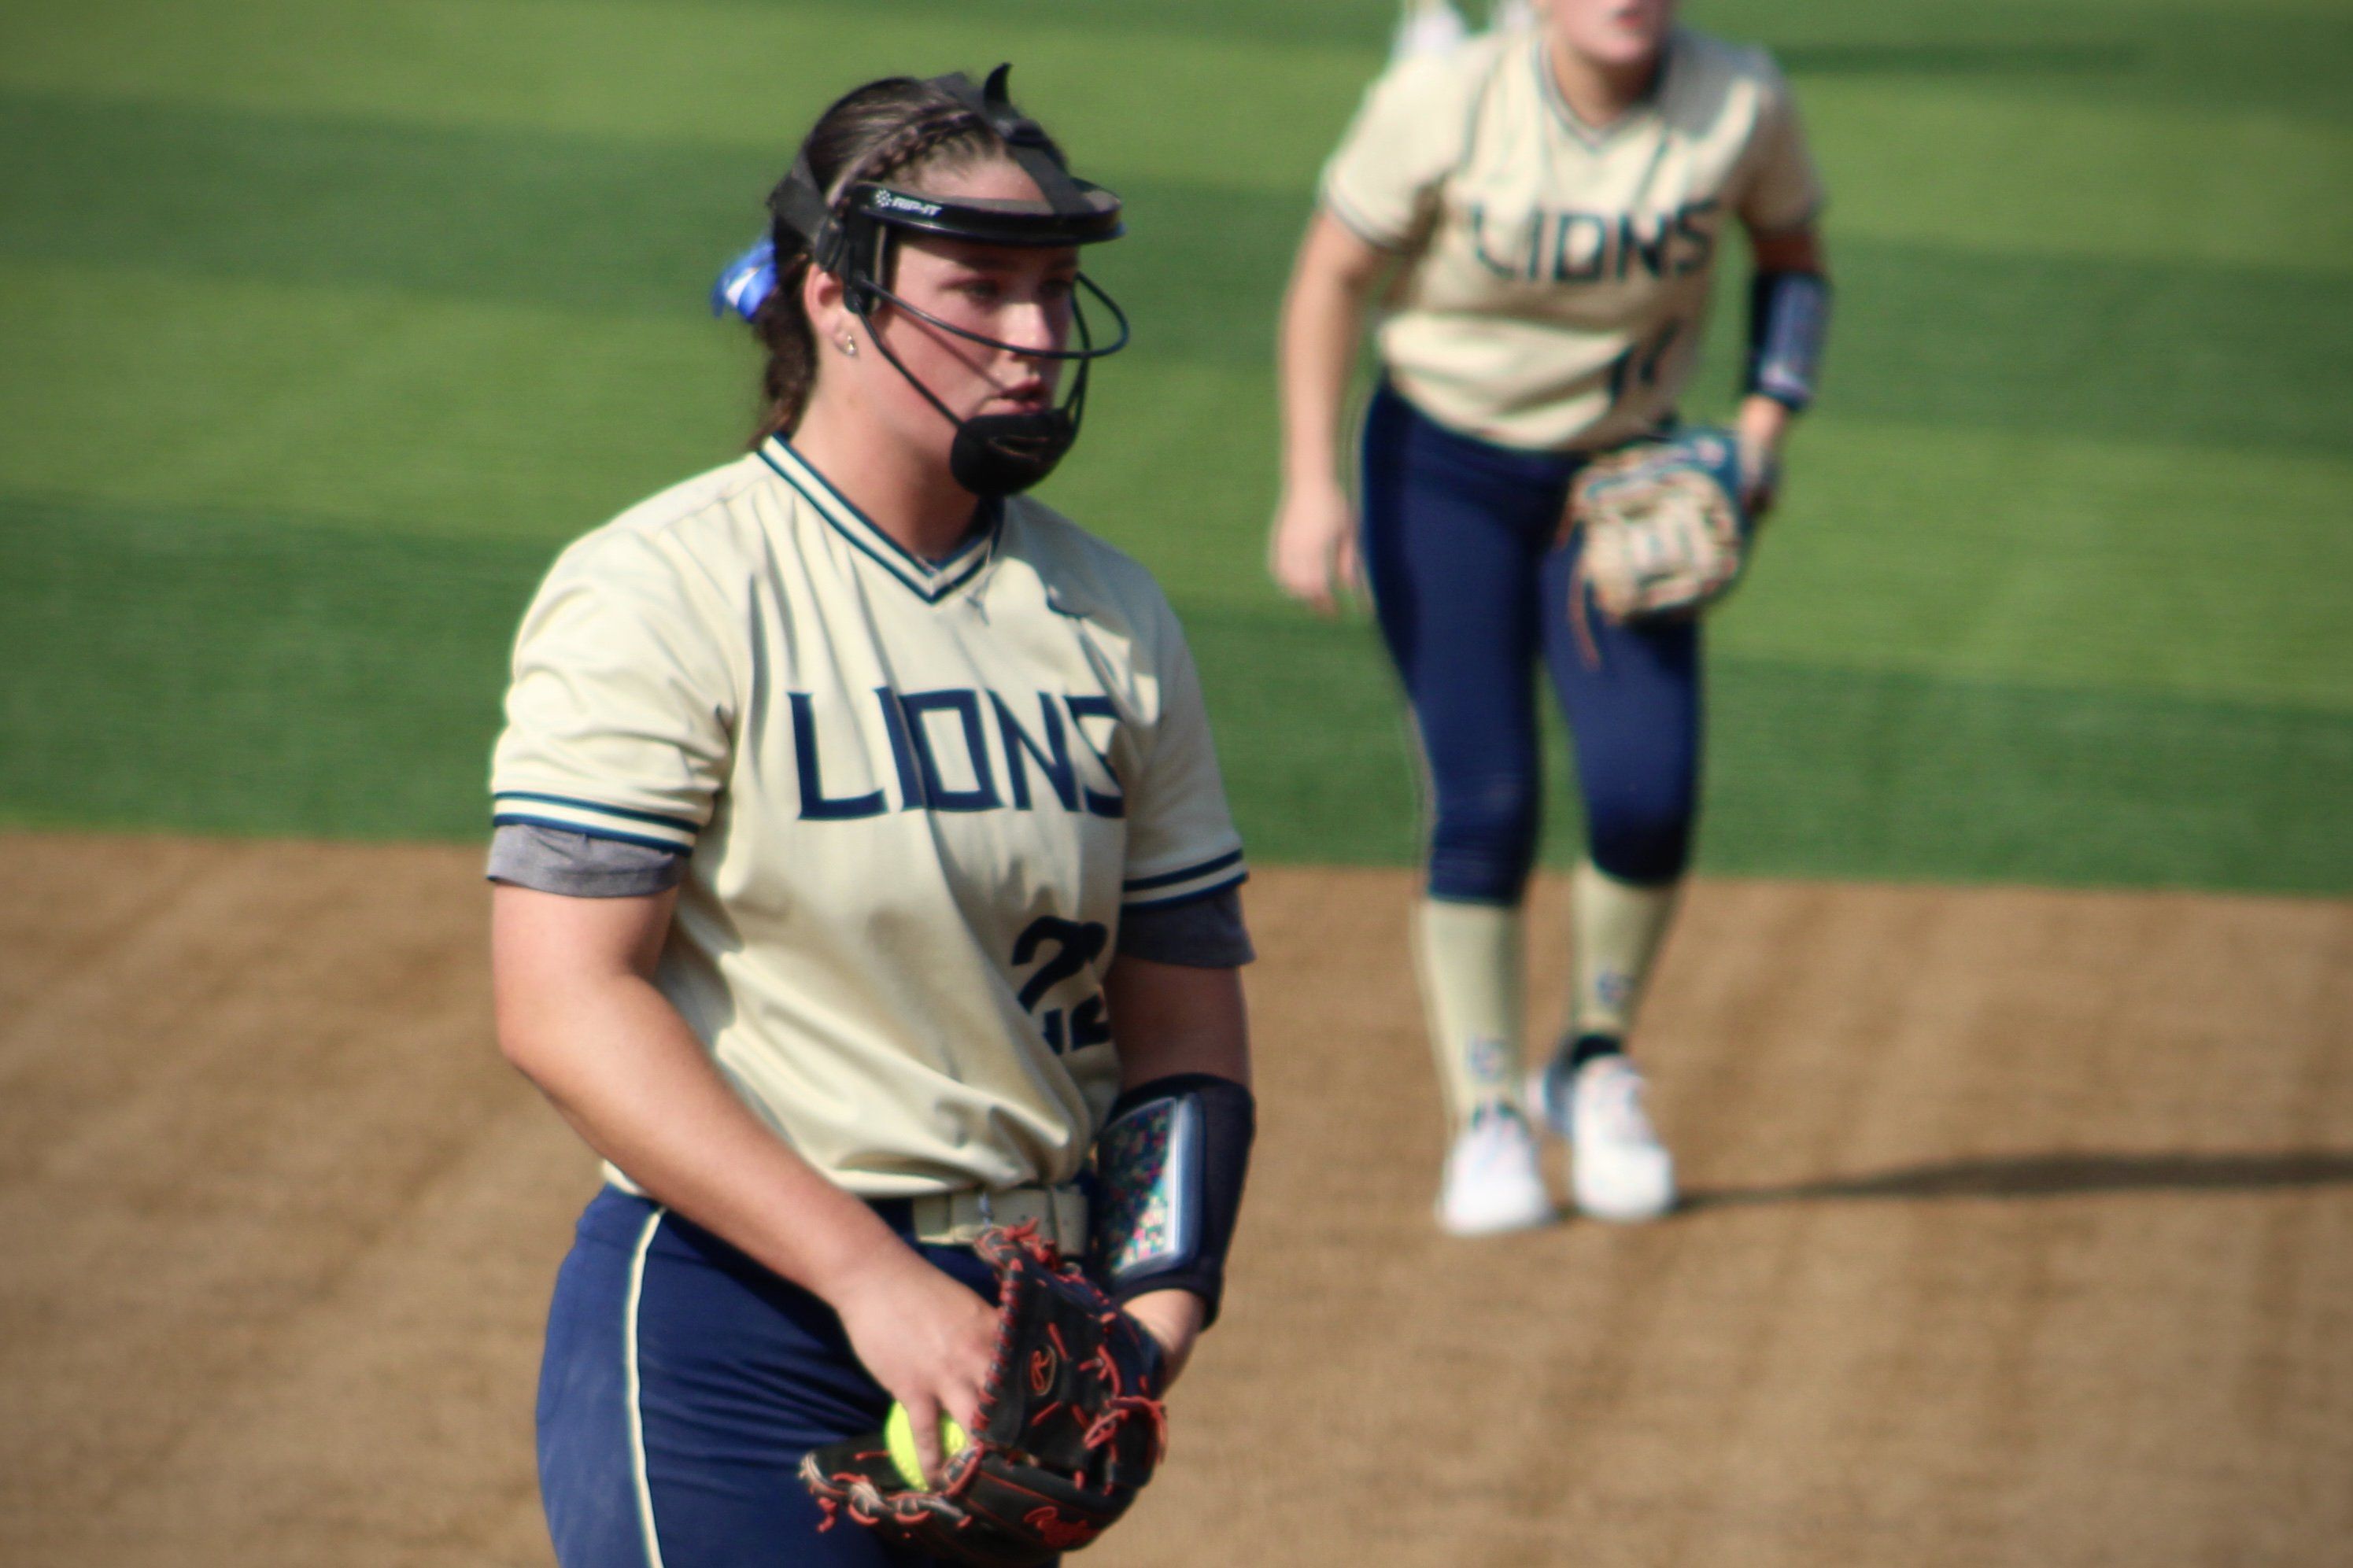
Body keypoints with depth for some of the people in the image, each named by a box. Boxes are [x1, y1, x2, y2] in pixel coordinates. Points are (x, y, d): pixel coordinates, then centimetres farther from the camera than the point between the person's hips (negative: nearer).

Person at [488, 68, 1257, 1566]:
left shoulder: (1114, 618, 10)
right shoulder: (656, 596, -8)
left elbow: (1184, 1006, 14)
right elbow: (564, 1005, -16)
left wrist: (1160, 1299, -4)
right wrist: (871, 1273, -22)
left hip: (1016, 1341, 6)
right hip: (728, 1337, -6)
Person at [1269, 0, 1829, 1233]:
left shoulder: (1741, 104, -13)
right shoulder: (1445, 101, -19)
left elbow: (1791, 255, 6)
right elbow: (1331, 274, -8)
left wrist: (1764, 425, -7)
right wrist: (1312, 483, -13)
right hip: (1443, 470, -2)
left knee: (1647, 799, -13)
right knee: (1484, 807, -10)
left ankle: (1595, 1067, 13)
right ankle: (1486, 1127, 2)